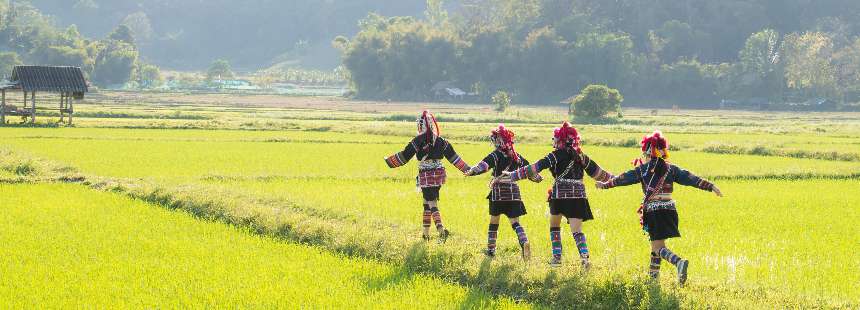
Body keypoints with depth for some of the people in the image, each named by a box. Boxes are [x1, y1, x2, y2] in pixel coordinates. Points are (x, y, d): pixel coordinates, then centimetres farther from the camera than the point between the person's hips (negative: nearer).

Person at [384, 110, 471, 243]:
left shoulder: (419, 140, -12)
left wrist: (388, 161, 3)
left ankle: (441, 230, -25)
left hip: (426, 176, -6)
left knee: (432, 204, -8)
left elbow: (404, 155, -8)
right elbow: (453, 157, 10)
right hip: (438, 175, 6)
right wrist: (466, 168, 21)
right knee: (427, 203, 17)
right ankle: (426, 233, 21)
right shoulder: (441, 141, 4)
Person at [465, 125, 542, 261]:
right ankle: (524, 242, -24)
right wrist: (537, 177, 36)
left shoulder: (497, 154, -6)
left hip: (499, 191, -4)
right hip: (514, 191, 4)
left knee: (494, 221, 11)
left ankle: (491, 249, 18)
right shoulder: (517, 156, 10)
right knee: (515, 222, 1)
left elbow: (485, 165, -24)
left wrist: (471, 172, -28)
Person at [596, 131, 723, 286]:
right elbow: (691, 178, 1)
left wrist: (605, 185, 22)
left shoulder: (643, 169, -1)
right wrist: (711, 186, 2)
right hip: (669, 208, 5)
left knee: (658, 247, -7)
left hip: (653, 211, -5)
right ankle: (653, 274, 26)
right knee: (657, 243, 20)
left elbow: (624, 178, 9)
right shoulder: (671, 169, 6)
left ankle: (679, 262, -33)